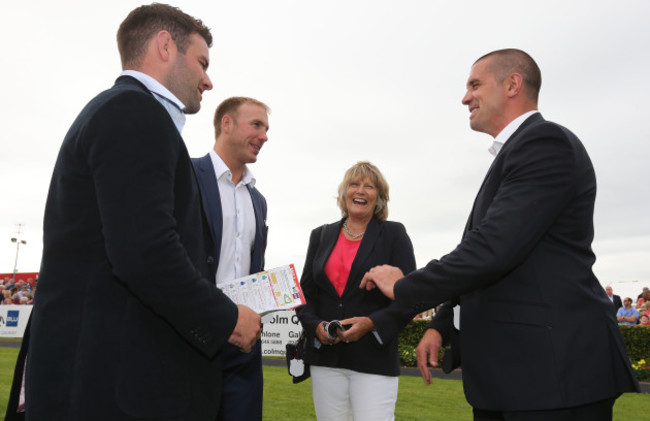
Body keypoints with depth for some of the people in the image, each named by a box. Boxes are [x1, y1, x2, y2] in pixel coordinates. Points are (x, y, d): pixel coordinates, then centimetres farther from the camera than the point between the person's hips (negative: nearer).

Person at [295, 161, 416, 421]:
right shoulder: (321, 236, 11)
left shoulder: (394, 234, 2)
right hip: (325, 359, 3)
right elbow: (305, 292, 11)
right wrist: (316, 326, -7)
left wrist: (372, 322, -17)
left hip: (374, 360, -3)